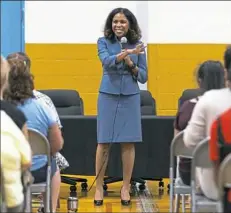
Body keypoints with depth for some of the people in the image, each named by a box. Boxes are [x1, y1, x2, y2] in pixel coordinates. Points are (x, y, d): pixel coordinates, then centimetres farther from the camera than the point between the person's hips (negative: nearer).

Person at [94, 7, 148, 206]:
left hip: (130, 97, 1)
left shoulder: (137, 45, 4)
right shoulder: (103, 41, 1)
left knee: (128, 143, 2)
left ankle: (126, 187, 11)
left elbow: (143, 77, 5)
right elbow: (107, 61, -19)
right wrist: (126, 53, -35)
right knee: (104, 142, 0)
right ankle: (99, 187, 7)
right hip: (108, 96, -1)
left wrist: (131, 64, -13)